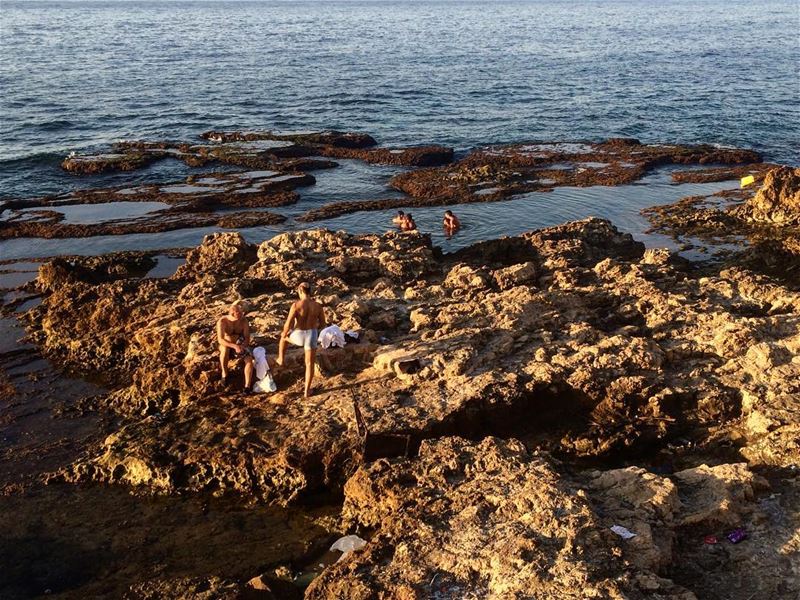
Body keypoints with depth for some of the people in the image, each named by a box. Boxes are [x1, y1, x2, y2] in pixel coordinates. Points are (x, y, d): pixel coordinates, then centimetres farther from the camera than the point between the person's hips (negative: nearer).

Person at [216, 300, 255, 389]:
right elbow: (220, 340, -32)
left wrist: (242, 346, -35)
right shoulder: (222, 321, -22)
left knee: (249, 359, -25)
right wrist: (235, 346, -46)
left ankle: (247, 386, -30)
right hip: (226, 345, -2)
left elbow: (247, 338, -12)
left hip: (240, 345, 2)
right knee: (225, 349, -38)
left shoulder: (244, 320, -14)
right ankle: (224, 373, -16)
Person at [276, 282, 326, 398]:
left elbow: (288, 324, -18)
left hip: (298, 336, -2)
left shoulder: (296, 305, -20)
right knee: (309, 363, 17)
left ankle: (280, 360, 50)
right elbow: (323, 325, 1)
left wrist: (285, 333, 4)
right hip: (311, 336, 2)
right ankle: (307, 390, 23)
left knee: (284, 337, 34)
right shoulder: (318, 306, -9)